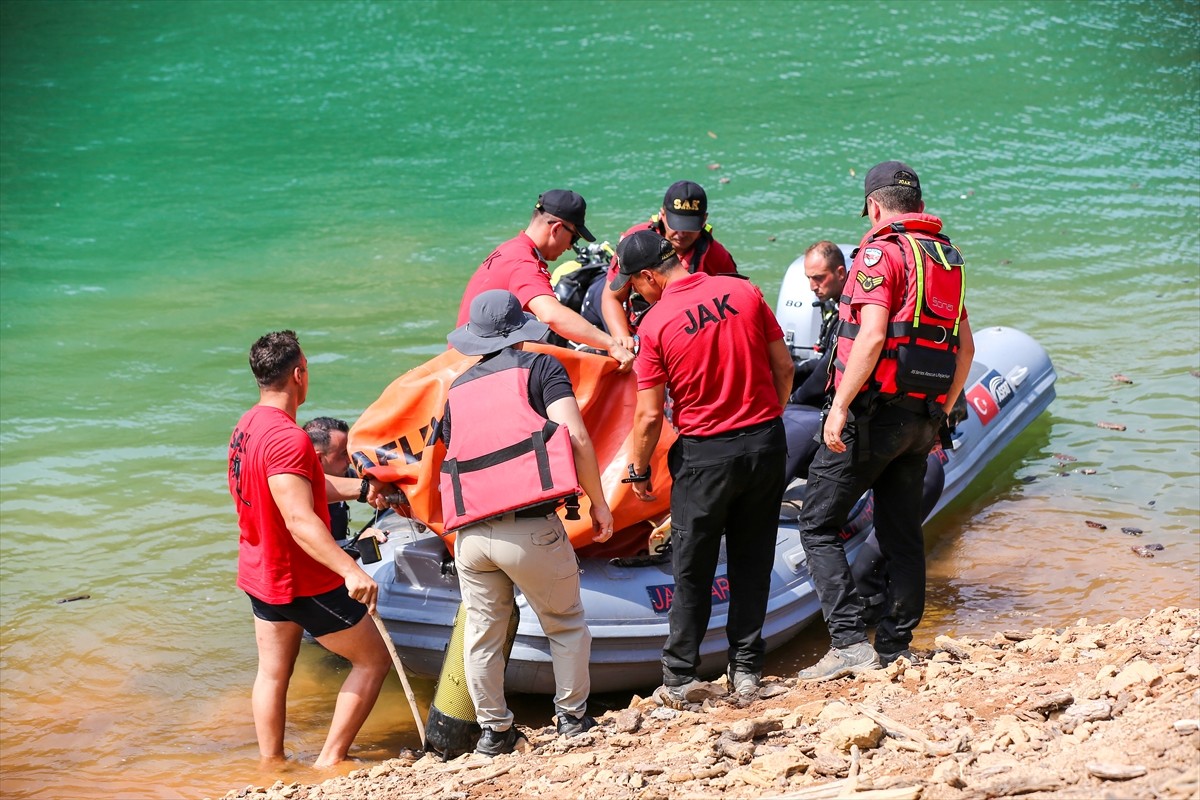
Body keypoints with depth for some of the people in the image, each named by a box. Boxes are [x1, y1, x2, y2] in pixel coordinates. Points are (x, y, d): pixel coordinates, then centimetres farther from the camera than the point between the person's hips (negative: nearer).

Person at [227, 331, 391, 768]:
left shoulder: (247, 426, 4)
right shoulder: (286, 438, -27)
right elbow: (300, 520, -34)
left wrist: (361, 488, 17)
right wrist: (350, 570, -42)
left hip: (262, 575, 9)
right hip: (304, 583, -9)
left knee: (272, 673, 18)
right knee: (374, 659, 4)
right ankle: (331, 759, 4)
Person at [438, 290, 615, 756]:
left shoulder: (456, 391, 19)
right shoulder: (540, 368, 5)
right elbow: (576, 438, -8)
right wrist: (598, 503, 0)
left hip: (469, 535, 4)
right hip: (529, 527, -4)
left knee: (482, 635, 15)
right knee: (565, 626, 13)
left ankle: (493, 731, 22)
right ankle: (572, 718, 18)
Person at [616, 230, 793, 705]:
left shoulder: (656, 324, -12)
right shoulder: (745, 292, -1)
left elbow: (649, 416, -10)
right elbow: (783, 368, 3)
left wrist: (638, 471, 3)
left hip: (704, 454, -4)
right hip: (766, 442, 4)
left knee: (692, 571, 9)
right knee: (753, 560, 14)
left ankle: (681, 678, 14)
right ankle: (747, 669, 19)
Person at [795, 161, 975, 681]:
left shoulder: (882, 251, -10)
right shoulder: (946, 258, 15)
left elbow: (872, 336, -22)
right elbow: (965, 347, 19)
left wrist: (840, 407, -21)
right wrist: (941, 414, 25)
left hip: (876, 409, -8)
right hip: (923, 416, 8)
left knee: (819, 525, -2)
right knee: (902, 534, 13)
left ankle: (849, 642, -10)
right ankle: (893, 651, 16)